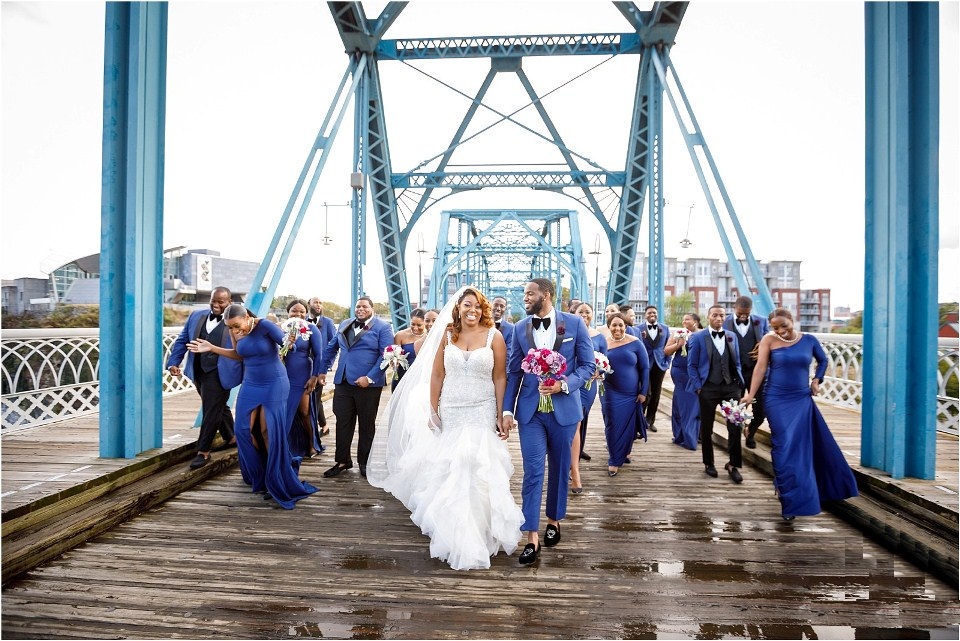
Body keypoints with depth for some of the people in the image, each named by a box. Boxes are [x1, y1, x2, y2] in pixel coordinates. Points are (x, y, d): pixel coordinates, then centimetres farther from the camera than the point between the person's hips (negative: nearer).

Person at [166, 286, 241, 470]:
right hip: (199, 372, 7)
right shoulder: (196, 316, 9)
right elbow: (182, 340, 11)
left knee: (211, 410, -3)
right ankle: (231, 438, 38)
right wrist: (173, 363, 2)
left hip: (219, 374, -6)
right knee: (218, 406, 20)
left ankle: (203, 451, 8)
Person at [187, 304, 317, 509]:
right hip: (250, 385, 6)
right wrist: (212, 348, 9)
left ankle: (275, 481, 10)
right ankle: (259, 475, 24)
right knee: (244, 429, 3)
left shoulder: (265, 326, -19)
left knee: (269, 432, -5)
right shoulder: (238, 333, -1)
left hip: (274, 384, -6)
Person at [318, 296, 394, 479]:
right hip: (343, 382, 5)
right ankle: (342, 461, 20)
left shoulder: (382, 328, -4)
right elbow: (331, 348, 22)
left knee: (367, 425, 8)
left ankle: (364, 462, 22)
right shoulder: (344, 325, 14)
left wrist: (370, 378, -19)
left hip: (368, 384, -4)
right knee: (343, 423, 7)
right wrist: (323, 371, 17)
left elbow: (385, 355, -12)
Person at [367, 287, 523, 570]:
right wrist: (432, 411, 1)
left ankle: (478, 535, 18)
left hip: (482, 414, -2)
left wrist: (501, 417, -7)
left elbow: (500, 378, -4)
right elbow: (436, 375, 5)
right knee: (448, 474, 8)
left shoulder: (494, 337, -2)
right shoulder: (447, 335, 4)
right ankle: (454, 535, 28)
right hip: (450, 413, 2)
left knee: (477, 474, -1)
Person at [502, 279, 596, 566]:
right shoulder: (520, 328, 2)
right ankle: (532, 539, 4)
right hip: (530, 410, 1)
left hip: (563, 408, 0)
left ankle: (553, 520, 35)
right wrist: (507, 409, 0)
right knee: (532, 472, -2)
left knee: (559, 469, 14)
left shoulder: (574, 323, -4)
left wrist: (563, 384, -18)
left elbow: (588, 365, -2)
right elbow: (513, 372, 6)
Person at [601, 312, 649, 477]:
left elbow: (645, 368, -3)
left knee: (628, 426, 12)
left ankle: (622, 454, 36)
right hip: (611, 393, 0)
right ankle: (614, 460, 20)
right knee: (613, 426, 3)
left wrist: (643, 392, -5)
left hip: (631, 394, 0)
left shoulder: (635, 343, -7)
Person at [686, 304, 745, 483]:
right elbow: (691, 365, -3)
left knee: (735, 427, 1)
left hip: (731, 387, 3)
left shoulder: (731, 336, 10)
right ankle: (708, 464, 23)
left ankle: (733, 465, 16)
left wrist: (739, 381, 4)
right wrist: (698, 386, -9)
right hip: (708, 388, -3)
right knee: (707, 428, 8)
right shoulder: (698, 337, -2)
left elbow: (737, 362, 15)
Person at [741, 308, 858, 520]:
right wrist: (751, 394, -13)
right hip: (777, 400, -3)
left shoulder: (809, 340, 1)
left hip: (802, 399, 3)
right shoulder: (769, 340, -7)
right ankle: (790, 500, 10)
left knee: (803, 446, 7)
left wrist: (816, 380, 6)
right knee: (784, 447, -2)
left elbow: (823, 360, 19)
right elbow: (760, 368, -9)